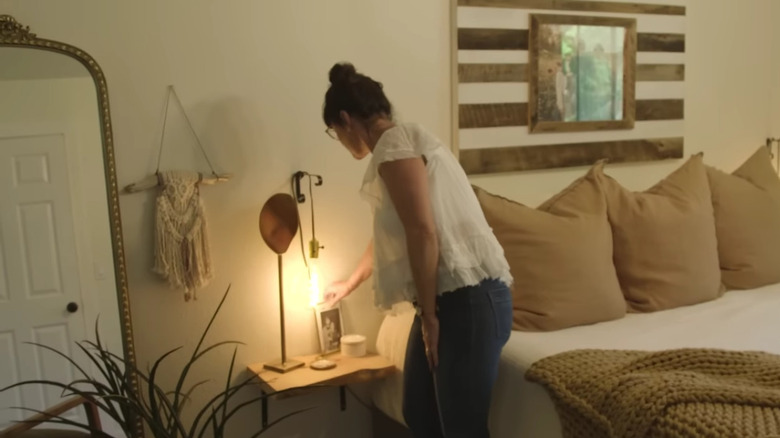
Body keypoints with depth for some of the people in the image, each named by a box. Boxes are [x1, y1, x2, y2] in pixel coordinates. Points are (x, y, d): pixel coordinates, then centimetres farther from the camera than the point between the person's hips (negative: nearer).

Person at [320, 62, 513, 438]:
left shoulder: (394, 144, -11)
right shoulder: (402, 144, 20)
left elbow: (422, 233, -21)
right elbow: (387, 236, 34)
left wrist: (428, 314, -15)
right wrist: (349, 284, 47)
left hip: (468, 299, -10)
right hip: (450, 299, 10)